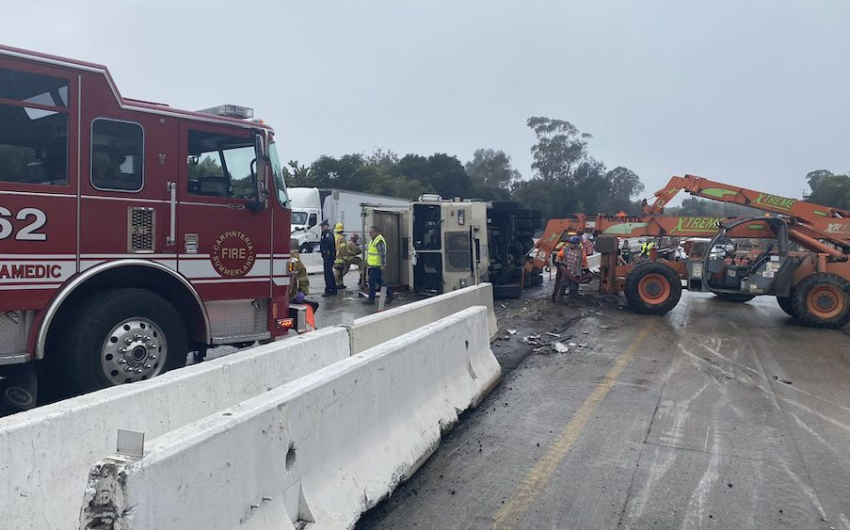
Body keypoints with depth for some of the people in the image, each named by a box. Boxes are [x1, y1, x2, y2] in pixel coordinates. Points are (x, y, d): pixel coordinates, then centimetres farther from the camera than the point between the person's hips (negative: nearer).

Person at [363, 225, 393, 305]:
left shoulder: (379, 240, -18)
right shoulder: (373, 240, 15)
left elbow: (383, 254, -23)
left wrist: (383, 265, -25)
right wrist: (367, 260, 24)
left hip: (377, 266, -10)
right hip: (373, 265, 10)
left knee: (372, 281, -6)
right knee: (379, 281, 15)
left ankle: (371, 299, 2)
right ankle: (389, 294, 21)